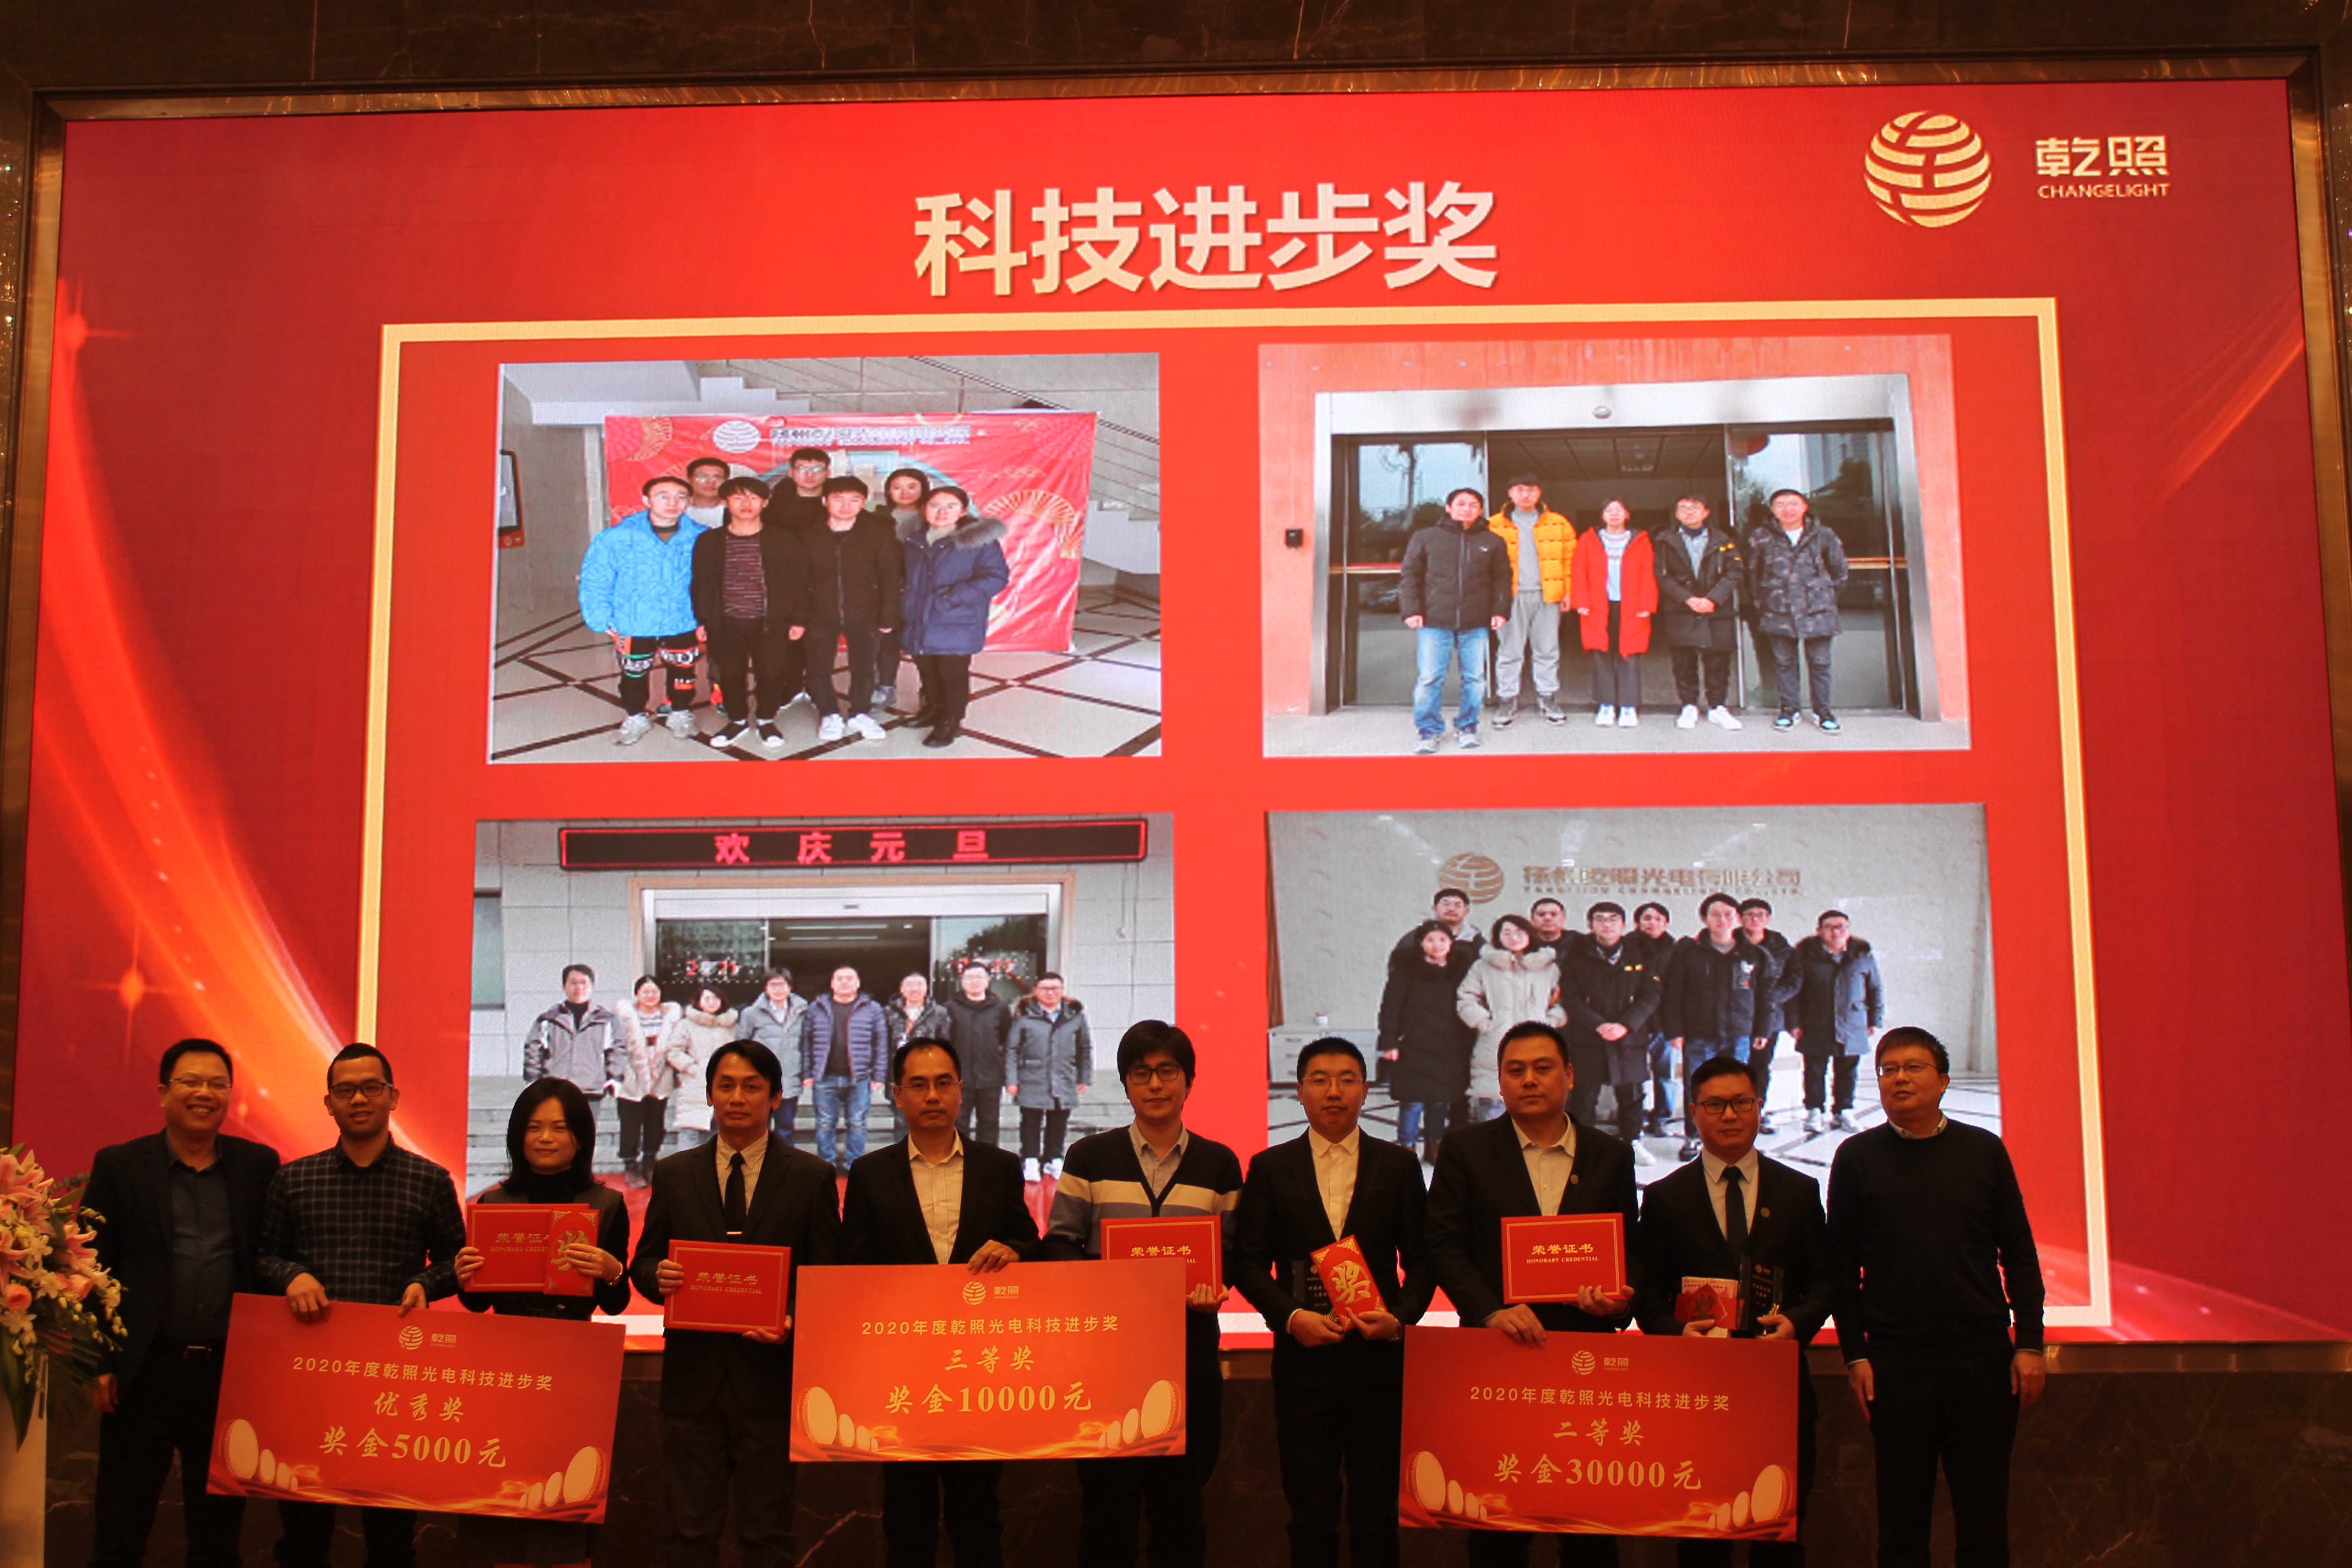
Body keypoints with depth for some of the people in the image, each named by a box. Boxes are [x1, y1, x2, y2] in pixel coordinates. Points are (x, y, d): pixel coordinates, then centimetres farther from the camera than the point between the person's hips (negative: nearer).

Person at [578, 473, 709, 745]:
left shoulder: (701, 539, -9)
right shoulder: (617, 538, -13)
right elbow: (594, 582, -5)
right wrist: (602, 620, -7)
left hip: (684, 625, 1)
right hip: (633, 627, -1)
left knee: (682, 671, 17)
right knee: (634, 674, 16)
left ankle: (680, 714, 41)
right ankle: (635, 718, 38)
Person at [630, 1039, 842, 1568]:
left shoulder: (812, 1177, 3)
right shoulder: (673, 1174, 10)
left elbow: (828, 1276, 2)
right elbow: (643, 1264, 11)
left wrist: (793, 1321, -17)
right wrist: (658, 1276, -13)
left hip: (770, 1376, -2)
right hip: (694, 1373, 2)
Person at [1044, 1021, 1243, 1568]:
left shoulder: (1219, 1164, 9)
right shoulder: (1090, 1157, 6)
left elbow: (1236, 1251, 12)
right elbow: (1059, 1244, 4)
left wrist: (1213, 1284, -10)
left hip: (1189, 1347, 1)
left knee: (1181, 1498, 7)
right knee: (1106, 1497, 2)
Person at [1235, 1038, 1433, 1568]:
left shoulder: (1399, 1166, 7)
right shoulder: (1271, 1168, 6)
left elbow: (1421, 1260, 7)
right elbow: (1248, 1262, 4)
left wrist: (1400, 1317, -10)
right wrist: (1291, 1316, -11)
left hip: (1379, 1356, 0)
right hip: (1304, 1356, 0)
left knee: (1377, 1513, 4)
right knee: (1311, 1515, 6)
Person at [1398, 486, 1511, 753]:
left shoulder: (1492, 542, 11)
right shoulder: (1426, 538, 7)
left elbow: (1503, 579, 15)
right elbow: (1410, 576, 7)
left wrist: (1501, 611, 4)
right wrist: (1411, 610, -2)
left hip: (1476, 625, 2)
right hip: (1434, 623, -2)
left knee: (1475, 678, 5)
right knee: (1429, 678, -5)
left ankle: (1467, 727, 20)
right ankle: (1428, 731, 5)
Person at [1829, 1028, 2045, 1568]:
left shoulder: (1984, 1151, 6)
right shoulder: (1857, 1157, 3)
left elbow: (2019, 1255, 7)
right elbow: (1842, 1265, 3)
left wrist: (2029, 1344, 0)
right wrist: (1855, 1355, -3)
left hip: (1984, 1358, 1)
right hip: (1895, 1362, -1)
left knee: (1985, 1516, 5)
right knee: (1902, 1520, 4)